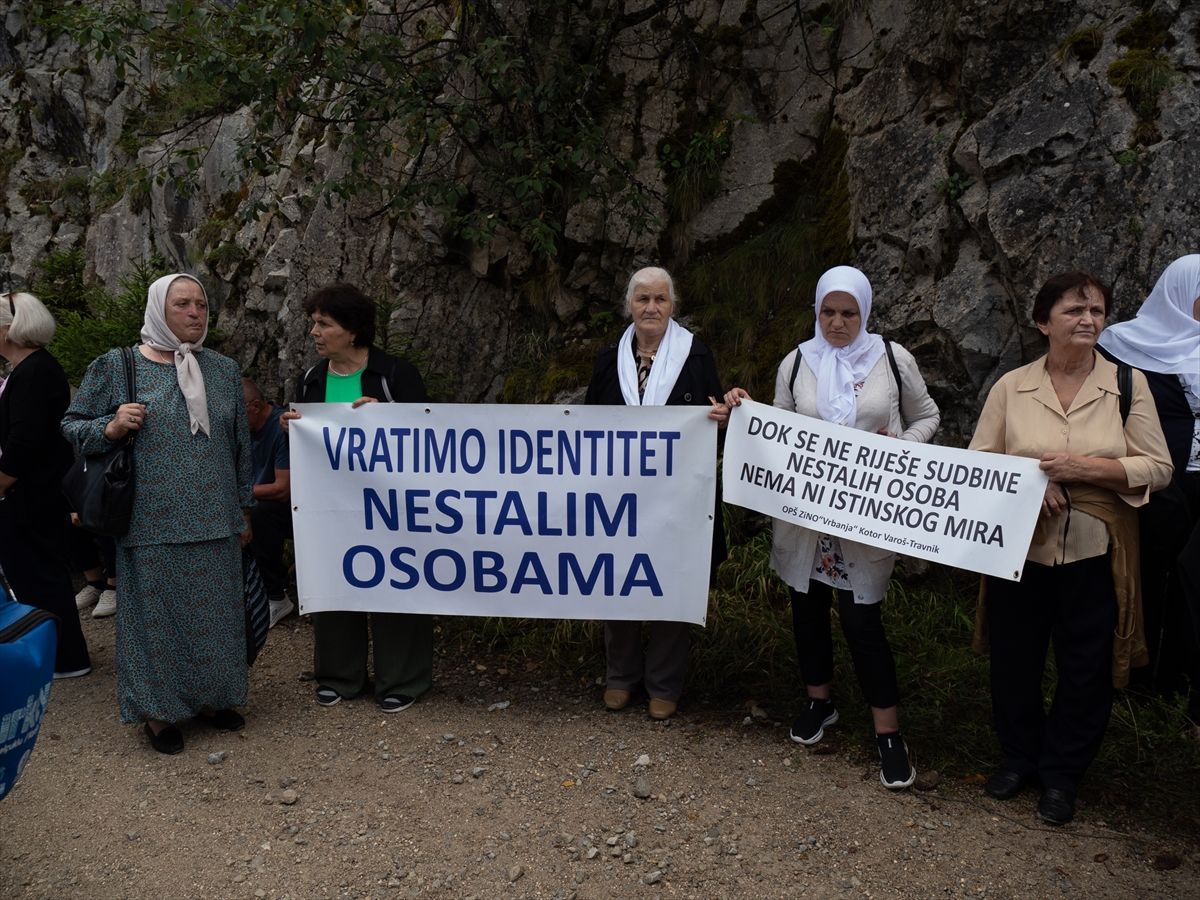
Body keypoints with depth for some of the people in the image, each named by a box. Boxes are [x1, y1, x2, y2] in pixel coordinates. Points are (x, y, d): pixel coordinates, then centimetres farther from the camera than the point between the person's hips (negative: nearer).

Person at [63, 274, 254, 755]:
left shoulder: (224, 369, 7)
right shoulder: (115, 367, -3)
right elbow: (72, 425, 4)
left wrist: (244, 508, 13)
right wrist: (111, 428, -17)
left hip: (215, 521, 3)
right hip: (152, 522, -3)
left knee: (214, 610, 11)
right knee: (155, 611, 6)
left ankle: (212, 697, 29)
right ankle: (158, 709, 22)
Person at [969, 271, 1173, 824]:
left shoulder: (1129, 384, -1)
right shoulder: (1011, 387, 0)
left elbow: (1158, 468, -4)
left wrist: (1087, 468, -19)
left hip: (1094, 555, 0)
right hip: (1020, 549, 1)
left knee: (1086, 671, 10)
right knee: (1013, 663, 13)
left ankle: (1062, 773, 32)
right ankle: (1018, 758, 37)